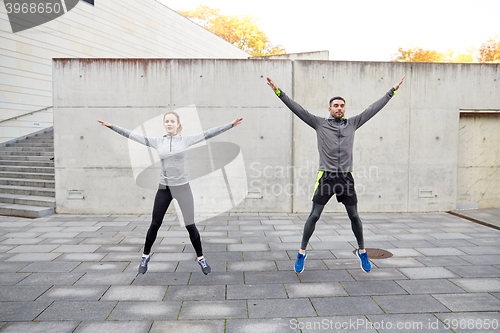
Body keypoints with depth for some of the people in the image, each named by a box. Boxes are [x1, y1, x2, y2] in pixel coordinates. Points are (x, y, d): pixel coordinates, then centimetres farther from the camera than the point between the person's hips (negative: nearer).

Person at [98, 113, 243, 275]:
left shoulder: (186, 139, -1)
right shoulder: (157, 142, 3)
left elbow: (209, 133, -6)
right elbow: (133, 135, 4)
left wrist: (231, 124, -10)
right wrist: (111, 126, 2)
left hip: (182, 187, -2)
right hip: (164, 188, 2)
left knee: (190, 225, -1)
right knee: (155, 225, 9)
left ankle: (200, 258, 18)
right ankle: (145, 256, 31)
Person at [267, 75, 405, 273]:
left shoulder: (352, 124, 11)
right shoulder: (320, 124, 4)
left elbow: (373, 109, 15)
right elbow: (298, 109, -2)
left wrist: (392, 91, 19)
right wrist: (279, 92, -7)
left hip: (346, 177, 3)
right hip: (326, 177, -2)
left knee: (354, 216, 11)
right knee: (314, 216, 0)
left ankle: (362, 252, 29)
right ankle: (302, 253, 12)